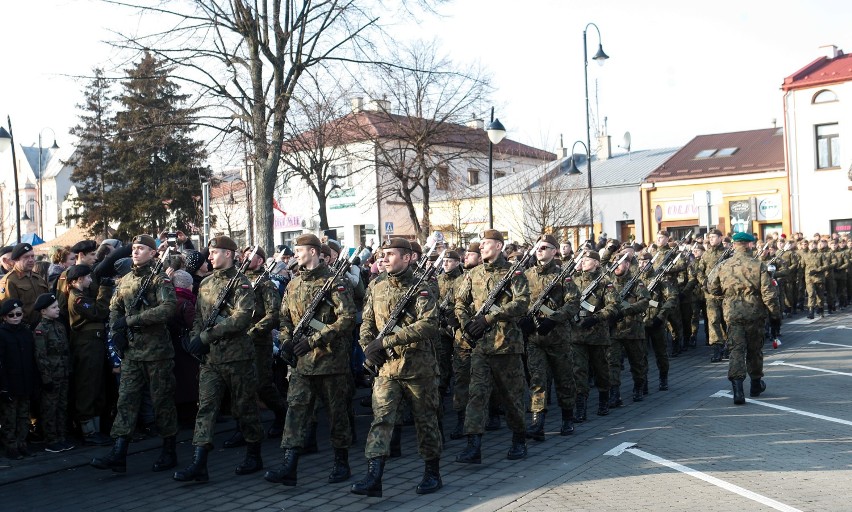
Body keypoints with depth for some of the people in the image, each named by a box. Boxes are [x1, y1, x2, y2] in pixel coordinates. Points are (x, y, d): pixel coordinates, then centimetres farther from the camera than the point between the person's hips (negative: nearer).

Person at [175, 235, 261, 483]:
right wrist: (195, 338, -3)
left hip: (237, 356, -6)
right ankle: (199, 464, -2)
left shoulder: (240, 283, -8)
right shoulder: (205, 283, 13)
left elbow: (241, 318, -19)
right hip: (210, 358, 6)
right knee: (206, 407, -1)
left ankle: (254, 456, 22)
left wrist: (206, 336, -19)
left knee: (244, 408, 6)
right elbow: (198, 315, 18)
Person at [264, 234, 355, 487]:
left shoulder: (335, 282, -8)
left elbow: (347, 318, -16)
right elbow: (285, 317, 20)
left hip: (330, 357, -5)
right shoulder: (293, 285, 13)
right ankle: (289, 466, -2)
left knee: (336, 410, 6)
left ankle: (342, 464, 20)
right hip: (302, 359, 6)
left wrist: (313, 340, -20)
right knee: (296, 407, -2)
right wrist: (286, 339, -2)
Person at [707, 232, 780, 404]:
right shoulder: (758, 266, -9)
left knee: (737, 349, 0)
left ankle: (737, 387, -16)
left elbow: (713, 288, 9)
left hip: (732, 314, 1)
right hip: (754, 314, 0)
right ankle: (756, 384, 31)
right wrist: (775, 313, 1)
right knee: (754, 349, 15)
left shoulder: (724, 267, -2)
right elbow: (768, 293, -10)